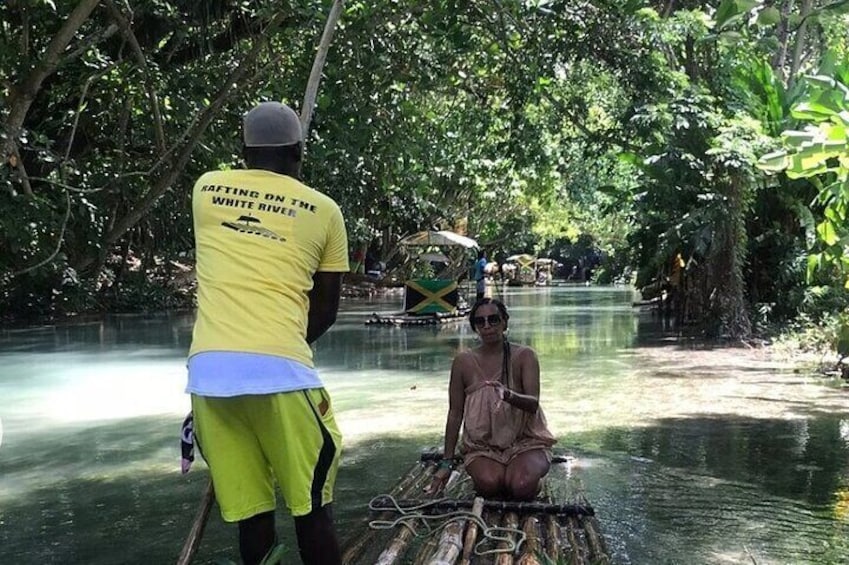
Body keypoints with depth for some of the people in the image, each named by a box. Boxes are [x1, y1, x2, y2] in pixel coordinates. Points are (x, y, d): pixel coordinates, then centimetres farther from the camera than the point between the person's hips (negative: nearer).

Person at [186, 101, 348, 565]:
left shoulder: (206, 189, 15)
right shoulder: (323, 210, 8)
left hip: (208, 367, 3)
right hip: (278, 366, -3)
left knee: (250, 512, 9)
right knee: (310, 508, 7)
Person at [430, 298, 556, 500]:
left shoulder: (524, 356, -5)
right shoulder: (464, 362, -1)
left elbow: (533, 403, -16)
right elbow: (455, 413, 5)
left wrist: (509, 395, -40)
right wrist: (446, 463, 6)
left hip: (524, 442, -1)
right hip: (482, 446, 1)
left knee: (522, 486, -28)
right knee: (489, 483, -29)